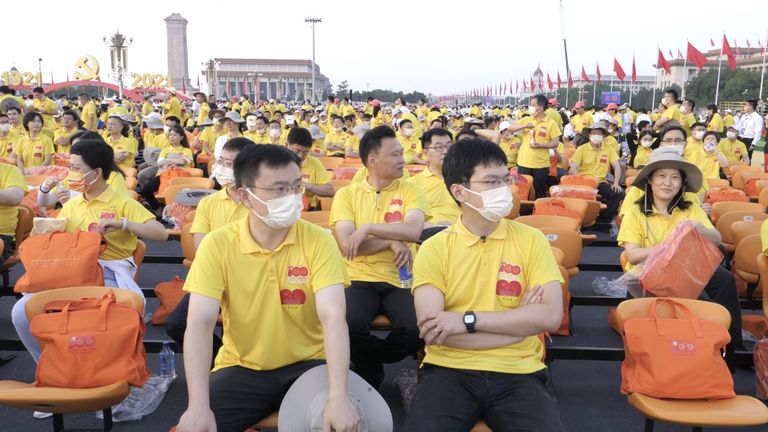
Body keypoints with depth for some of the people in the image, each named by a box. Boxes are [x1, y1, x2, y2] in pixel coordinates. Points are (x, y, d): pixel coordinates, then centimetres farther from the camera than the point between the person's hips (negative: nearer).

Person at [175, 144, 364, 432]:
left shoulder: (318, 241, -12)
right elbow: (200, 324, -18)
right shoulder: (217, 245, -10)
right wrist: (199, 406, -30)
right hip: (241, 369, 1)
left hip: (307, 365, 0)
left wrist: (338, 397, -35)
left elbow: (333, 316, -22)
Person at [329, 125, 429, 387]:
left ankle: (367, 364, 8)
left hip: (401, 281, 1)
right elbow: (346, 244, -7)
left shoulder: (411, 191, 8)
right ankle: (372, 375, 5)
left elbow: (413, 230, -12)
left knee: (416, 329, -28)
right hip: (361, 280, -1)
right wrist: (392, 241, -10)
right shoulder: (346, 194, 6)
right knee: (349, 325, -32)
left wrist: (367, 229, -16)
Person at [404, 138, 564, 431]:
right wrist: (518, 322, -9)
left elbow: (550, 316, -9)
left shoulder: (531, 240, 4)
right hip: (449, 371, -1)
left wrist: (468, 320, -15)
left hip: (517, 374, 1)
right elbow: (432, 331, -11)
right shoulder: (434, 248, 0)